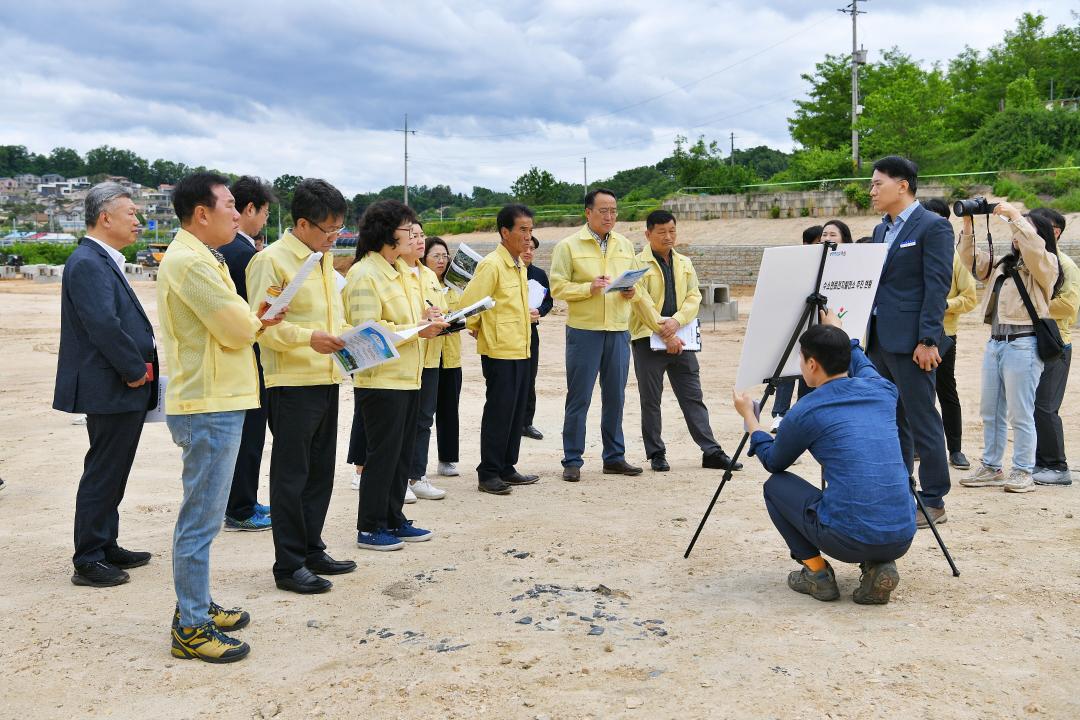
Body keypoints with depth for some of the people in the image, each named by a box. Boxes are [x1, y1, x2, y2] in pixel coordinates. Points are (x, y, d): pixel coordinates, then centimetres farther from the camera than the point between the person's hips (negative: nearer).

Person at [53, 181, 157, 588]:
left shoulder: (104, 261, 16)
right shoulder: (87, 263, -17)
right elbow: (103, 324, -25)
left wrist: (138, 368, 9)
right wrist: (136, 370, -17)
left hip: (123, 390, 10)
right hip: (111, 390, -10)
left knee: (111, 474, 18)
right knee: (102, 475, -2)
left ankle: (106, 548, 29)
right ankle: (88, 562, 8)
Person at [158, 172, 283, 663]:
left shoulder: (198, 257, 17)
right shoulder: (191, 262, -17)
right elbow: (237, 328, -19)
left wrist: (250, 320, 0)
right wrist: (255, 321, 2)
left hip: (215, 402, 11)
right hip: (209, 406, -11)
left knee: (202, 514, 18)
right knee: (201, 518, -4)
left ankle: (197, 605, 29)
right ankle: (191, 629, 4)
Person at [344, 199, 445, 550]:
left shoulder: (402, 270, 14)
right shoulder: (364, 275, -15)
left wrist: (424, 317, 5)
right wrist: (417, 330, -18)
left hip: (407, 376, 9)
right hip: (380, 379, -9)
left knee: (403, 452, 14)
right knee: (383, 452, -1)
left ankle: (393, 519, 25)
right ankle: (369, 527, 11)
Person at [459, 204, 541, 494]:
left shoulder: (519, 265, 14)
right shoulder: (491, 265, -15)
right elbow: (469, 303, -18)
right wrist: (478, 329, -4)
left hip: (520, 350, 9)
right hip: (499, 351, -9)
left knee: (516, 411, 13)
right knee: (498, 412, -4)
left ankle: (507, 469, 22)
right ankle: (488, 474, 5)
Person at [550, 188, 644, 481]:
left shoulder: (625, 246, 14)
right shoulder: (568, 246, -1)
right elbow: (558, 287, -6)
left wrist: (631, 292, -5)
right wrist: (589, 288, -19)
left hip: (619, 330, 4)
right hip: (583, 330, -4)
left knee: (615, 396, 9)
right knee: (579, 398, 0)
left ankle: (614, 457, 20)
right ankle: (572, 460, 8)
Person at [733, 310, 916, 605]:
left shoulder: (804, 413, -3)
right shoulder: (882, 391, 9)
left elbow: (773, 462, 18)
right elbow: (862, 365, 37)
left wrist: (748, 416, 30)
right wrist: (838, 332, 52)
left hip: (847, 540, -4)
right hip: (902, 539, 5)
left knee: (776, 484, 20)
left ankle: (816, 572, 11)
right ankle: (880, 566, 13)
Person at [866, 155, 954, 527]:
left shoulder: (933, 227, -8)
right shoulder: (881, 230, 17)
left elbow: (937, 287, -14)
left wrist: (928, 340, -19)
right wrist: (866, 333, 15)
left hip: (911, 342, -9)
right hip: (880, 340, 9)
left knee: (922, 422, -2)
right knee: (890, 422, 13)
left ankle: (933, 503, 7)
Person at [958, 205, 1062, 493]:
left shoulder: (1046, 264, -1)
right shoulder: (1002, 264, 19)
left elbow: (1033, 247, -21)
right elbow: (971, 256, 14)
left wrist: (1015, 216, -16)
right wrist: (968, 224, 3)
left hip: (1023, 343, -7)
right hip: (995, 341, 7)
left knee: (1020, 414, -3)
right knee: (990, 411, 11)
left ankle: (1023, 472, 7)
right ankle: (991, 468, 20)